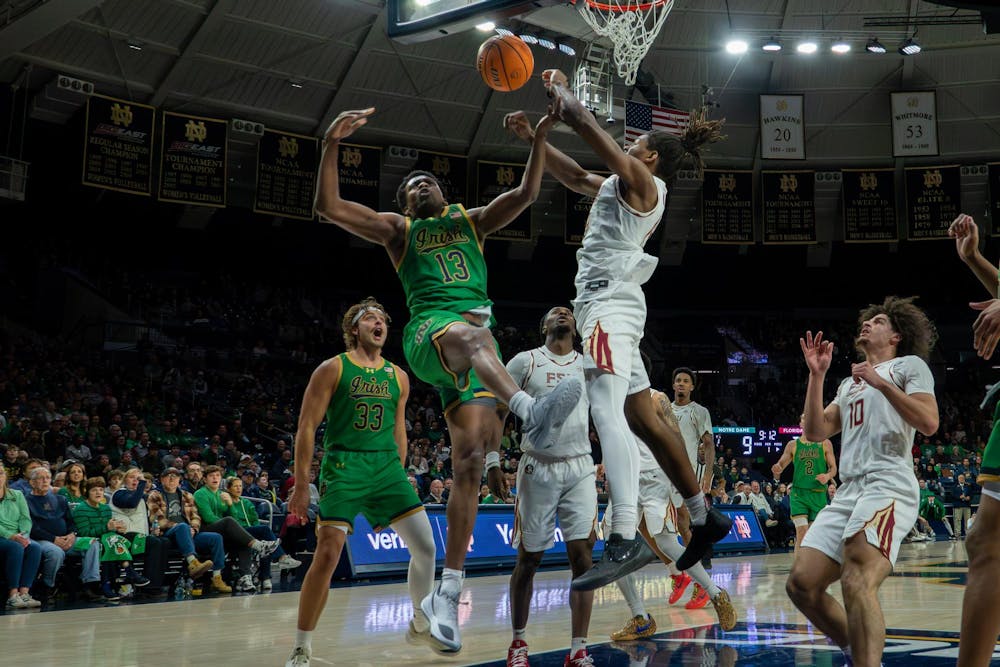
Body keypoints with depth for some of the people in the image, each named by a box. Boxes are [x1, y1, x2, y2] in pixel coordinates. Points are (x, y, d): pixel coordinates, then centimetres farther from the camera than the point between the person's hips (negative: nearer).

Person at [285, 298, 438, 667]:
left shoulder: (398, 376, 12)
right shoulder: (332, 369, -1)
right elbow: (307, 427, -3)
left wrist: (398, 477, 20)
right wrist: (301, 486, -8)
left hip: (387, 467, 5)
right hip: (343, 467, -5)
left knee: (425, 545, 0)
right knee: (327, 556, -12)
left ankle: (420, 624, 23)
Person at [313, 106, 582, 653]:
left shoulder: (471, 220, 29)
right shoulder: (397, 230, 21)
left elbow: (526, 194, 16)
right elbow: (328, 207, 8)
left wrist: (539, 139, 2)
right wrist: (331, 145, -4)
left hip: (476, 340, 3)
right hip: (429, 329, -3)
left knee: (469, 464, -9)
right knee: (470, 333, -42)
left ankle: (447, 594, -5)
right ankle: (531, 412, -73)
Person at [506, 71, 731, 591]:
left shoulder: (642, 180, -1)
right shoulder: (623, 186, 24)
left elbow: (585, 124, -7)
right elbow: (574, 177, 34)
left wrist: (561, 91, 10)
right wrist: (531, 137, 30)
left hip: (610, 301, -11)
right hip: (607, 301, 11)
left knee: (607, 412, -26)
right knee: (643, 420, 14)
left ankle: (625, 541, -39)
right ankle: (705, 516, 22)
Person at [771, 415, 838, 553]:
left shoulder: (825, 444, 8)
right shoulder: (793, 445, 8)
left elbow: (833, 468, 8)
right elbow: (780, 465, 9)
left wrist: (828, 476, -15)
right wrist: (776, 471, -15)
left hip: (818, 494, 1)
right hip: (798, 493, -1)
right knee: (802, 532, -14)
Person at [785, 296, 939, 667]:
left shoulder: (910, 365, 11)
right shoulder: (849, 383, 31)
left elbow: (929, 423, -6)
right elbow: (814, 432, 19)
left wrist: (880, 381, -9)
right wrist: (816, 375, 14)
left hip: (888, 486, -8)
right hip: (848, 491, 8)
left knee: (857, 582, -29)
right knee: (801, 584, -4)